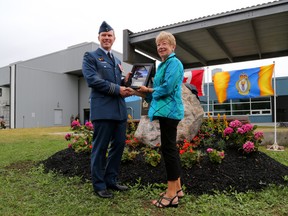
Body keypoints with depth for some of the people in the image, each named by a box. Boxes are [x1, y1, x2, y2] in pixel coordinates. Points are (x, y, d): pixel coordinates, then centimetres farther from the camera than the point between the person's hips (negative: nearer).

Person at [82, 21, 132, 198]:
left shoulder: (117, 61, 23)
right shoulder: (90, 56, 3)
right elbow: (92, 79, -12)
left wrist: (125, 81, 0)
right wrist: (117, 89, -16)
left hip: (120, 109, 7)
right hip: (103, 109, -7)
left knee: (119, 145, 10)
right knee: (100, 148, 0)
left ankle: (111, 180, 24)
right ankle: (99, 185, 14)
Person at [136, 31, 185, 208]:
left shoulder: (174, 62, -8)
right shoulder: (164, 64, 21)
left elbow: (167, 88, -19)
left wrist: (148, 90, -5)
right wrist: (146, 92, 5)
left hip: (169, 110, -10)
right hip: (167, 110, 10)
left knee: (168, 148, -7)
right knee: (171, 147, 13)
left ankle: (172, 194, 3)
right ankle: (177, 188, 24)